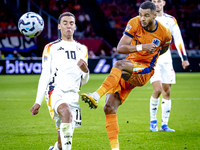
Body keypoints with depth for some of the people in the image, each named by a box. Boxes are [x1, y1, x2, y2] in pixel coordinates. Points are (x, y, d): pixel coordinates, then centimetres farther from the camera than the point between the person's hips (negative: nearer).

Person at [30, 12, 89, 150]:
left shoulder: (82, 49, 19)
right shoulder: (51, 48, 10)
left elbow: (84, 81, 19)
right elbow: (45, 76, 6)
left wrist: (85, 70, -5)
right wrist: (38, 102, -2)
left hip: (73, 95, 4)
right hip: (56, 92, -4)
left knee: (65, 138, 3)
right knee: (67, 112, -37)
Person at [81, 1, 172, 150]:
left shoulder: (165, 33, -6)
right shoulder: (134, 23, -8)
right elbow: (120, 48, -16)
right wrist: (141, 47, -27)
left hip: (145, 71, -3)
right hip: (129, 69, 3)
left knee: (119, 65, -36)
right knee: (110, 108, -9)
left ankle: (97, 95, -45)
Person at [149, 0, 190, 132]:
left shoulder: (171, 20, 7)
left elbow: (178, 39, 7)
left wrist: (184, 58, 2)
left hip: (166, 60, 3)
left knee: (167, 92, 3)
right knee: (157, 89, -17)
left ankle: (164, 124, 11)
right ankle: (153, 121, 1)